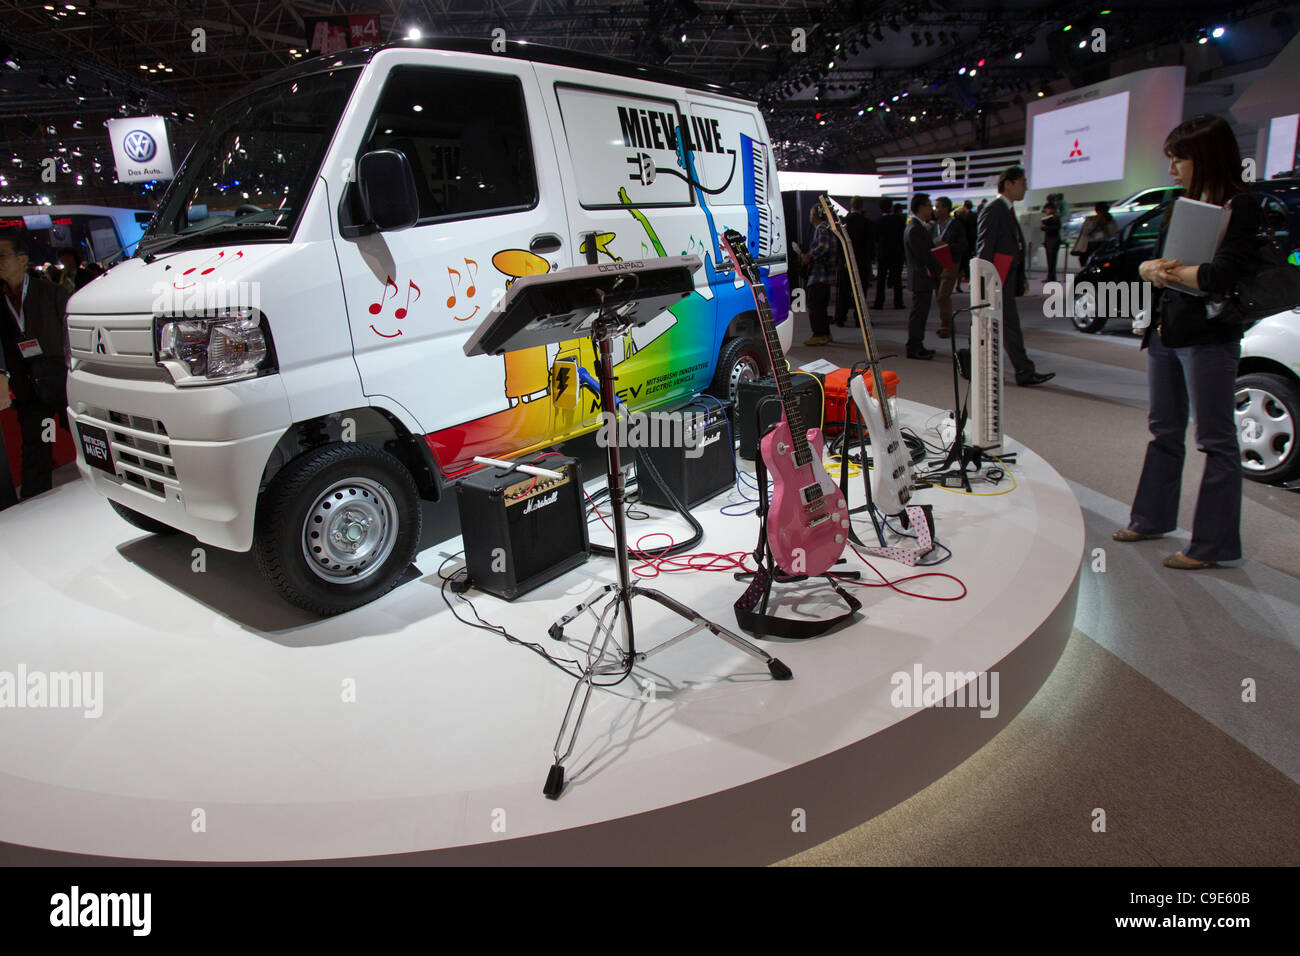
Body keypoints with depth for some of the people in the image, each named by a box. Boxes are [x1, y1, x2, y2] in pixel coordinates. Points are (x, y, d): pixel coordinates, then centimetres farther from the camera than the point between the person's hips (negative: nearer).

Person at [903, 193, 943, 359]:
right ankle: (913, 348, 0)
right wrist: (940, 270, -11)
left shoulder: (920, 226, 14)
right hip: (921, 276, -10)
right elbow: (924, 256, -21)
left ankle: (917, 346, 22)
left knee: (921, 312, 14)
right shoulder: (914, 229, -19)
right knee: (918, 313, -5)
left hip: (924, 277, 10)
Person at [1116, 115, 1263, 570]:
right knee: (1165, 432, 16)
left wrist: (1167, 270, -6)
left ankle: (1214, 543, 3)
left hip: (1209, 337, -8)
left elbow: (1222, 274, -19)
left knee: (1216, 441, -2)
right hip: (1164, 332, 8)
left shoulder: (1240, 207, -9)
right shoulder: (1179, 205, 15)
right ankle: (1152, 519, 28)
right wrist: (1154, 269, -11)